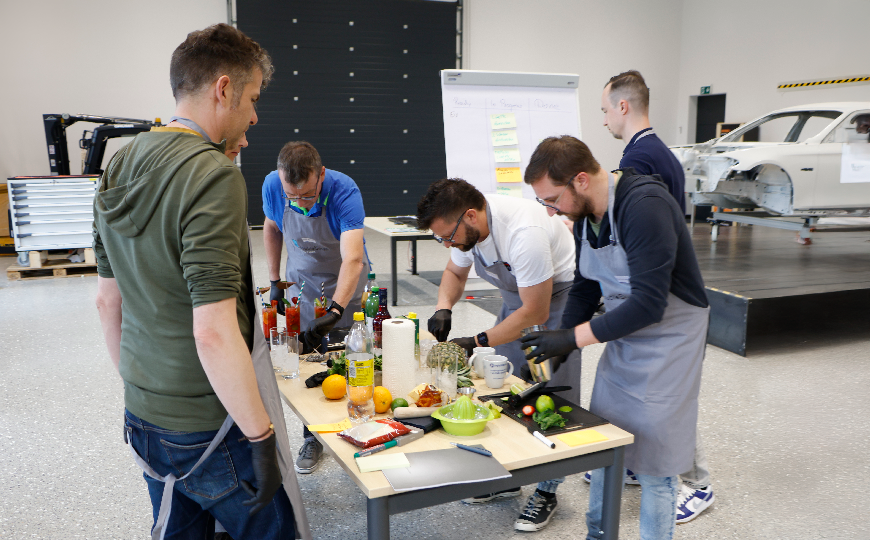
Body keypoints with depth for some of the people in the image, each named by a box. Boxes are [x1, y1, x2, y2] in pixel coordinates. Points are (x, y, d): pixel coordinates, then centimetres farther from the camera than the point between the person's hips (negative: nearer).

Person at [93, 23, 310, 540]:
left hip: (144, 417, 8)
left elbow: (107, 298, 12)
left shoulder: (120, 167, 4)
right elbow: (214, 332, -28)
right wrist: (261, 437, -19)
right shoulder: (212, 175, -22)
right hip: (209, 428, -8)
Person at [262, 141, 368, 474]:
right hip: (301, 283, 3)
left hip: (344, 285, -3)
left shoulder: (344, 191, -32)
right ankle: (312, 438, 23)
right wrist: (275, 280, 2)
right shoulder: (272, 186, -18)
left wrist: (334, 312, -54)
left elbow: (353, 259, -43)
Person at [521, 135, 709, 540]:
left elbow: (648, 304, -29)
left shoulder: (645, 206, -26)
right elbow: (585, 288, 9)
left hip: (667, 343, -8)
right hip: (622, 339, 8)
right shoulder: (585, 215, 1)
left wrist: (574, 337, -25)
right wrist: (557, 349, 0)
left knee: (653, 463, 2)